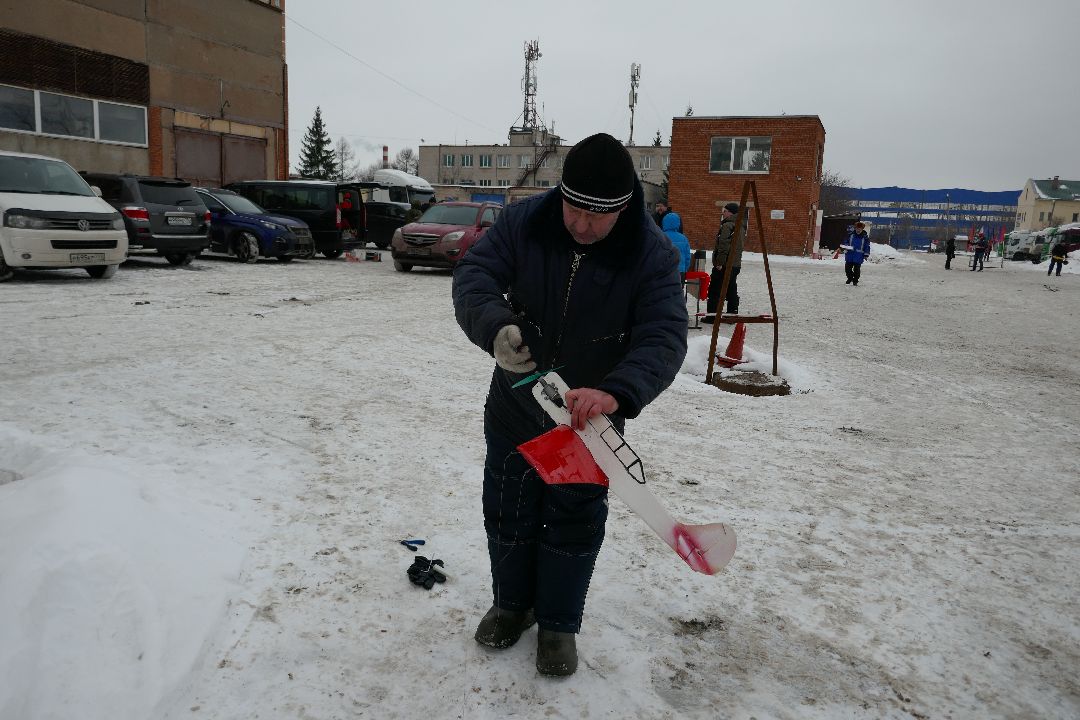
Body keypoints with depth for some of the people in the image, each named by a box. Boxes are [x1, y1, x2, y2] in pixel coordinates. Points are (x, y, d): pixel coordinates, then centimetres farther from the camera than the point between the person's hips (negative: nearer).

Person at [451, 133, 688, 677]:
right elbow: (474, 274, -17)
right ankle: (512, 603, 43)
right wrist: (496, 326, -39)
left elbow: (664, 336, -28)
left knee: (575, 522, 12)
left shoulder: (652, 253, -20)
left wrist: (617, 392, -48)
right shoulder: (524, 222, -15)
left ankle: (558, 623, 36)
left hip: (590, 415, -2)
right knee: (507, 509, 17)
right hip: (515, 404, 2)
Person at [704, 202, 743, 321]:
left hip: (724, 264, -9)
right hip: (736, 264, 9)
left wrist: (719, 262, -21)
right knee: (732, 290, 13)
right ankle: (733, 314, 15)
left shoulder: (727, 226, -14)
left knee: (714, 290, -4)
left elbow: (723, 246, -22)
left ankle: (711, 315, -3)